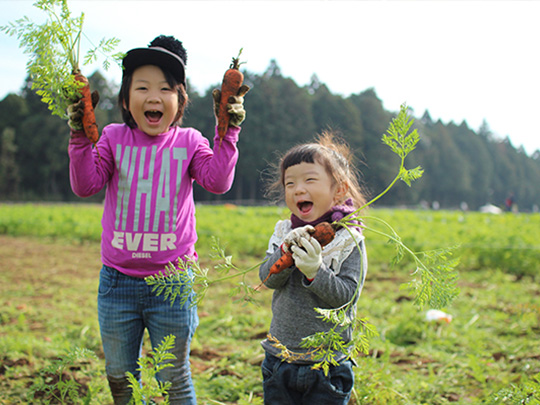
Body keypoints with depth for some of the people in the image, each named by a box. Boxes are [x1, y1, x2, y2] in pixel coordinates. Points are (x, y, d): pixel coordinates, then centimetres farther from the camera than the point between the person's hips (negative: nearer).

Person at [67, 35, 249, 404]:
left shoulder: (188, 141, 0)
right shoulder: (113, 138, 1)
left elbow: (218, 181, -13)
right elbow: (86, 186, -7)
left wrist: (228, 133, -20)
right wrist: (80, 137, -19)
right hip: (118, 281, 2)